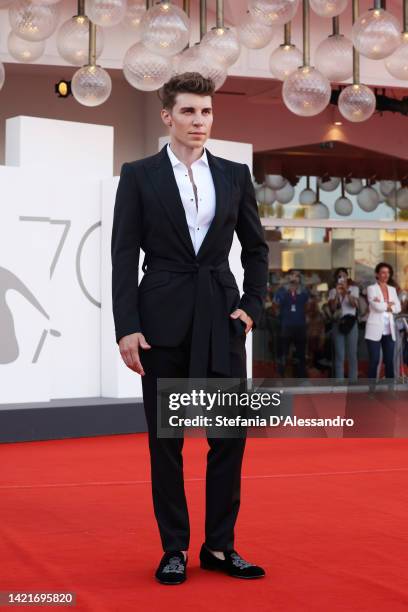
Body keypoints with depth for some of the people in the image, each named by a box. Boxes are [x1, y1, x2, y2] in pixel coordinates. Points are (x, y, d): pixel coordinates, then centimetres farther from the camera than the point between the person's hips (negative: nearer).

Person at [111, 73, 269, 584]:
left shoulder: (235, 175, 8)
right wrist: (126, 327, -10)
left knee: (230, 436, 3)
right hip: (162, 321, -2)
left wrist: (251, 306, 2)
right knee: (165, 440, 4)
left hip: (222, 319, 3)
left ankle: (219, 546, 14)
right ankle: (174, 549, 14)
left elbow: (256, 248, 14)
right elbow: (124, 255, -3)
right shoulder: (139, 175, 1)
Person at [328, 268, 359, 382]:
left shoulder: (354, 288, 4)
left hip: (351, 322, -1)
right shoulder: (333, 291, 6)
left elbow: (355, 304, -11)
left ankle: (353, 381, 3)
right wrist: (337, 294, -18)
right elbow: (332, 307, -6)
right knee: (339, 355, -1)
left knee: (352, 354, -2)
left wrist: (347, 292, -23)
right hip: (338, 323, 1)